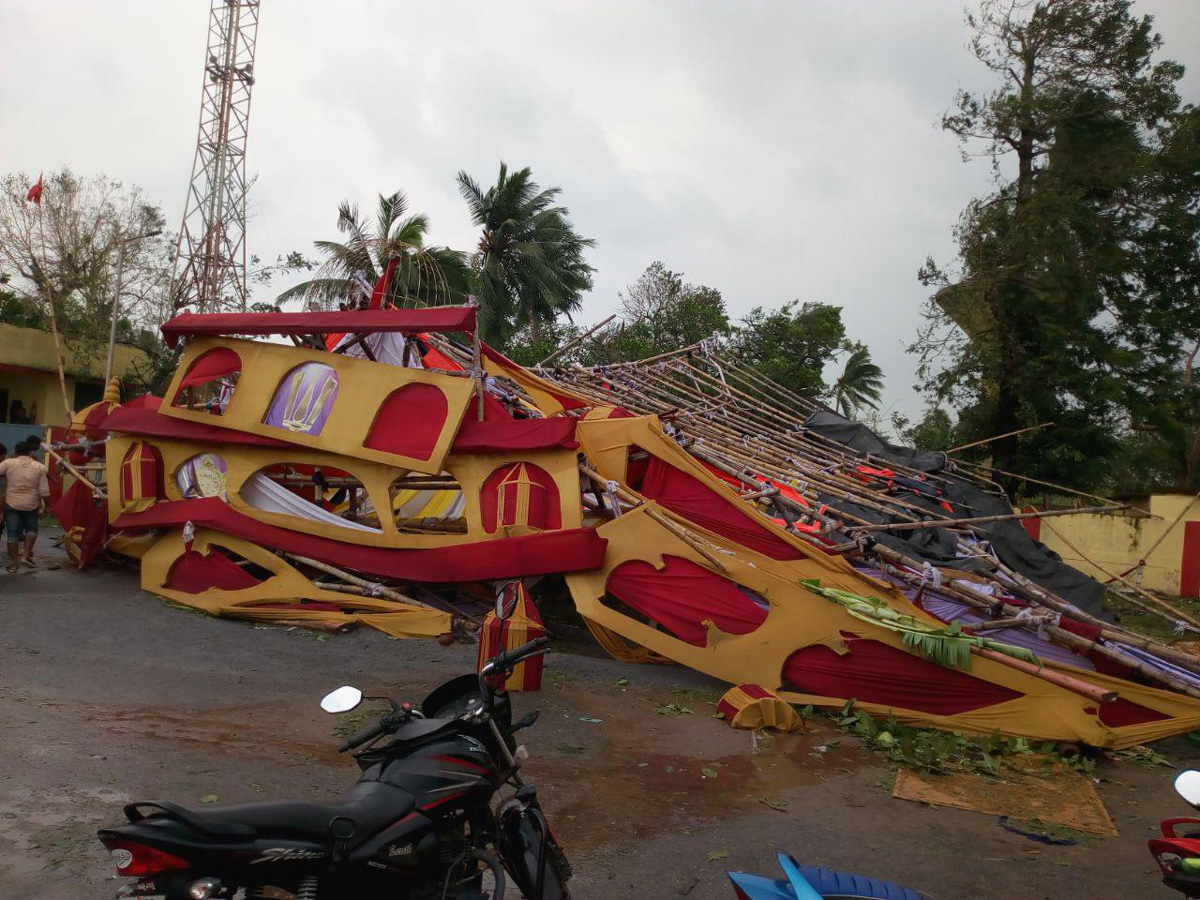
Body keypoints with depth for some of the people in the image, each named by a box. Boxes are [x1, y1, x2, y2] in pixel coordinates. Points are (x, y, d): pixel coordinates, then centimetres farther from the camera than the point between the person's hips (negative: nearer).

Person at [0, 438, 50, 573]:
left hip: (11, 504, 0)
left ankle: (13, 562, 11)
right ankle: (26, 556, 8)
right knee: (31, 529, 20)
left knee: (13, 533, 6)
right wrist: (43, 502, 12)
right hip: (31, 504, 0)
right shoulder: (39, 467, -2)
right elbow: (44, 490, -4)